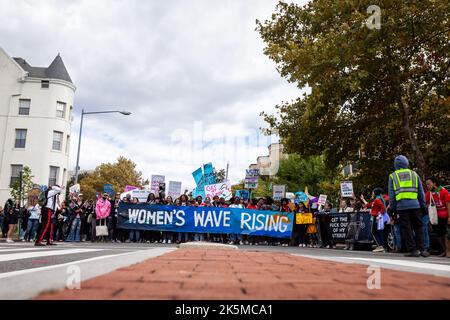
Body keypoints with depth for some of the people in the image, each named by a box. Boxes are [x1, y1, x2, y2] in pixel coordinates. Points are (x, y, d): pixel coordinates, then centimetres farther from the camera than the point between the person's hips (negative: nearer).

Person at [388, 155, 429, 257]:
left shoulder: (393, 176, 8)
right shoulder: (414, 174, 12)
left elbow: (391, 193, 5)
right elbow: (421, 192, 12)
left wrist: (392, 207, 9)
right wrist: (423, 205, 15)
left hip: (401, 206, -1)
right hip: (415, 204, 1)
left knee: (406, 228, 2)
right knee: (418, 227, 10)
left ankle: (413, 250, 1)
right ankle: (422, 249, 10)